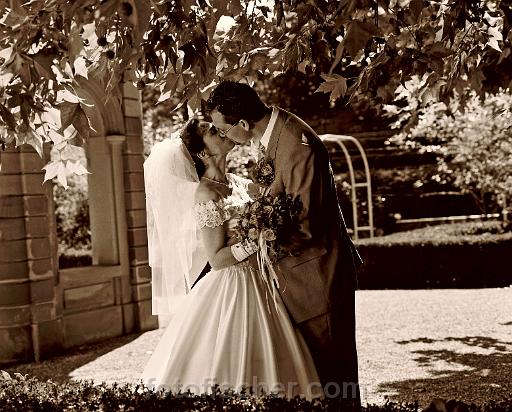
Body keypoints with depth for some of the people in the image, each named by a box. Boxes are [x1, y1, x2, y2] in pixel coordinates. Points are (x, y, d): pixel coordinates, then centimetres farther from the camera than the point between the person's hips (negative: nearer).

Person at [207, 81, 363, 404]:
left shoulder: (298, 147, -26)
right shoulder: (268, 132, 3)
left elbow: (304, 228, -24)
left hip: (317, 274, -9)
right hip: (293, 272, 10)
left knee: (330, 369, 2)